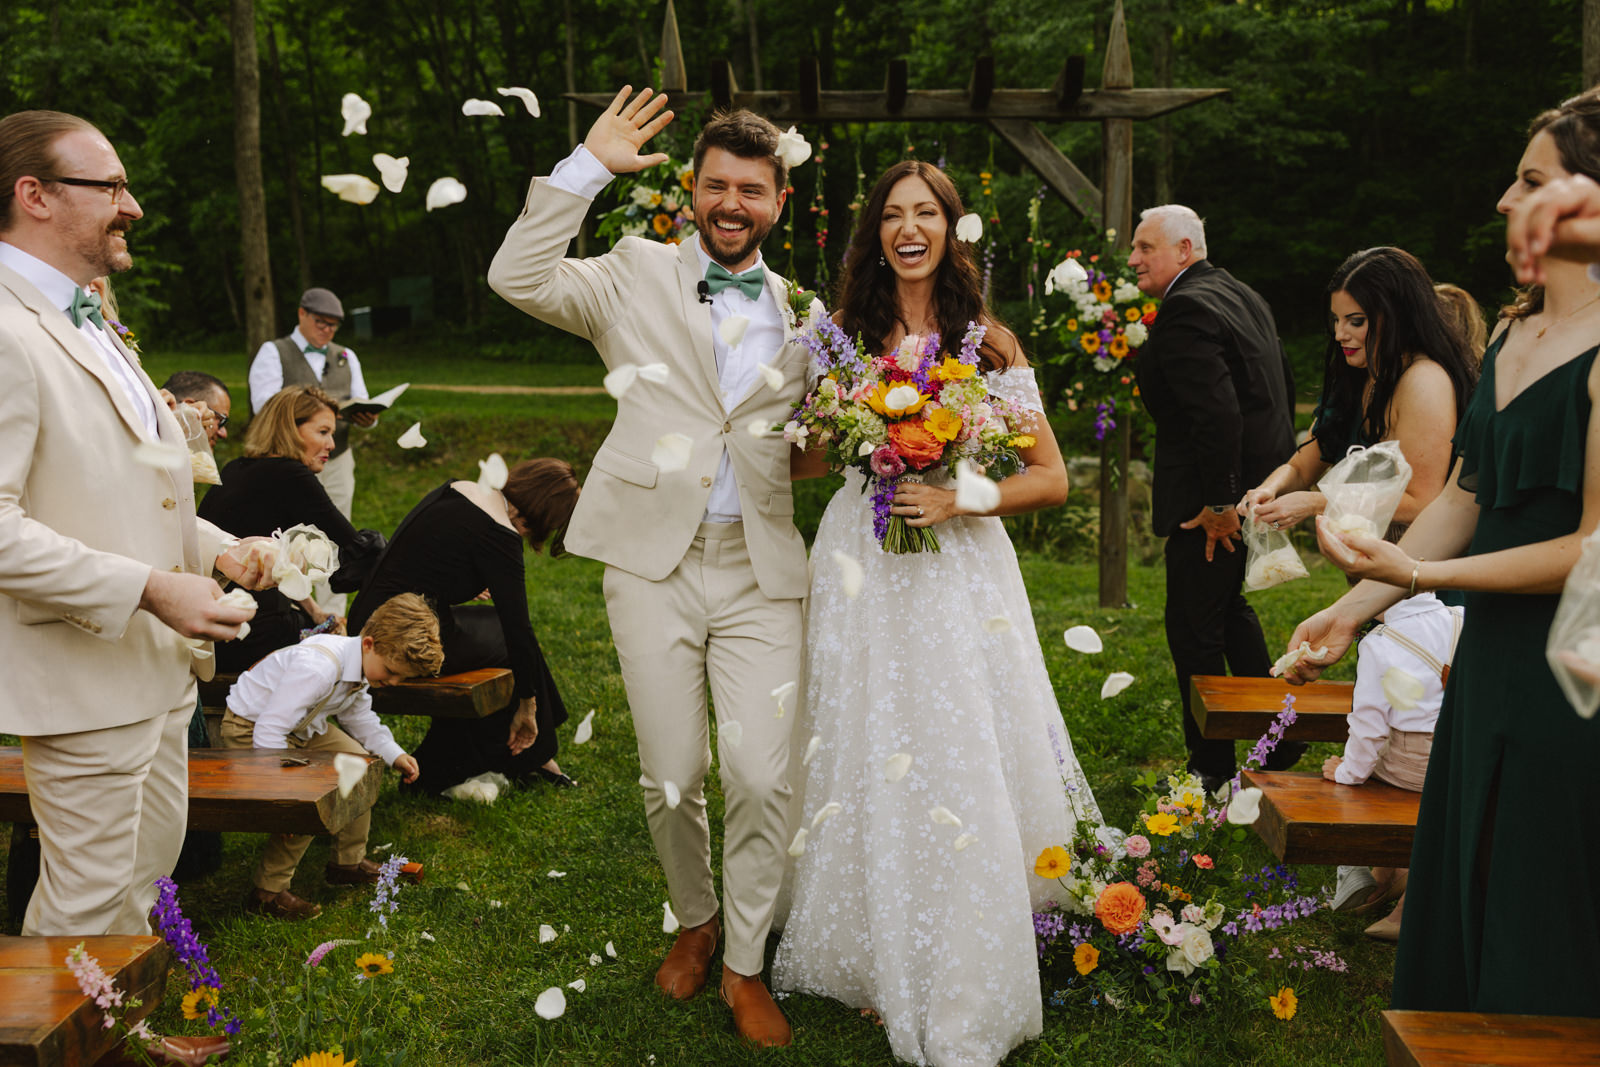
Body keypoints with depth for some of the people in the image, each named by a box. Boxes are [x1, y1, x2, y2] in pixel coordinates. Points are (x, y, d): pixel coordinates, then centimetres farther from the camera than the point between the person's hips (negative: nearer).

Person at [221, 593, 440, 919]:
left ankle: (349, 862, 20)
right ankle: (267, 892, -10)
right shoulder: (318, 669, -38)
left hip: (300, 726, 9)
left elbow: (357, 714, 14)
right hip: (249, 729, -9)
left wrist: (394, 754, 1)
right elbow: (268, 732, -38)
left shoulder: (361, 664, -7)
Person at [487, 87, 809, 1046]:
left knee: (763, 779, -4)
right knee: (672, 779, 6)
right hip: (654, 564, -1)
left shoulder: (799, 313, 13)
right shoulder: (639, 274, 6)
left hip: (761, 570, 1)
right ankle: (694, 921, 34)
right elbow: (519, 277, -8)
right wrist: (587, 167, -8)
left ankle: (745, 965, 17)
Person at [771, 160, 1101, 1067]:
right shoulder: (847, 335, 6)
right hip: (862, 567, 1)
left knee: (968, 773, -1)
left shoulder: (990, 341, 2)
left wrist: (957, 499, -14)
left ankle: (968, 993, 16)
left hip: (963, 567, -1)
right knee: (872, 764, 6)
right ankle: (881, 961, 24)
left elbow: (1051, 478, 0)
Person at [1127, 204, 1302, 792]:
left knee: (1194, 626, 1)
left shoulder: (1184, 312, -19)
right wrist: (1275, 469, 23)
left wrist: (1219, 503, -22)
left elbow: (1217, 413, -28)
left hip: (1210, 500, -10)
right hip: (1259, 479, 10)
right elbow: (1280, 384, 18)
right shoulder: (1241, 294, 13)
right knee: (1227, 606, 24)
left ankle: (1213, 768, 12)